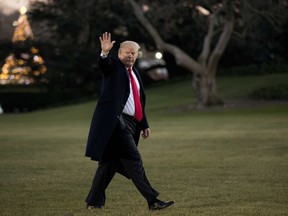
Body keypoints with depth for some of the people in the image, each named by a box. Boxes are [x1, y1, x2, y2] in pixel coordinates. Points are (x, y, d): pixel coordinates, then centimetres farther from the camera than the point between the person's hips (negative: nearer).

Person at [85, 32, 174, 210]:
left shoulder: (135, 73, 22)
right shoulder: (113, 66, 1)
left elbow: (140, 101, 26)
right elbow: (104, 64, -23)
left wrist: (144, 125, 23)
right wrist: (105, 52, -44)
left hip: (129, 123, 8)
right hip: (115, 121, -8)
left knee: (110, 162, 9)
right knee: (133, 160, -11)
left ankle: (94, 202, 14)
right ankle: (152, 200, -12)